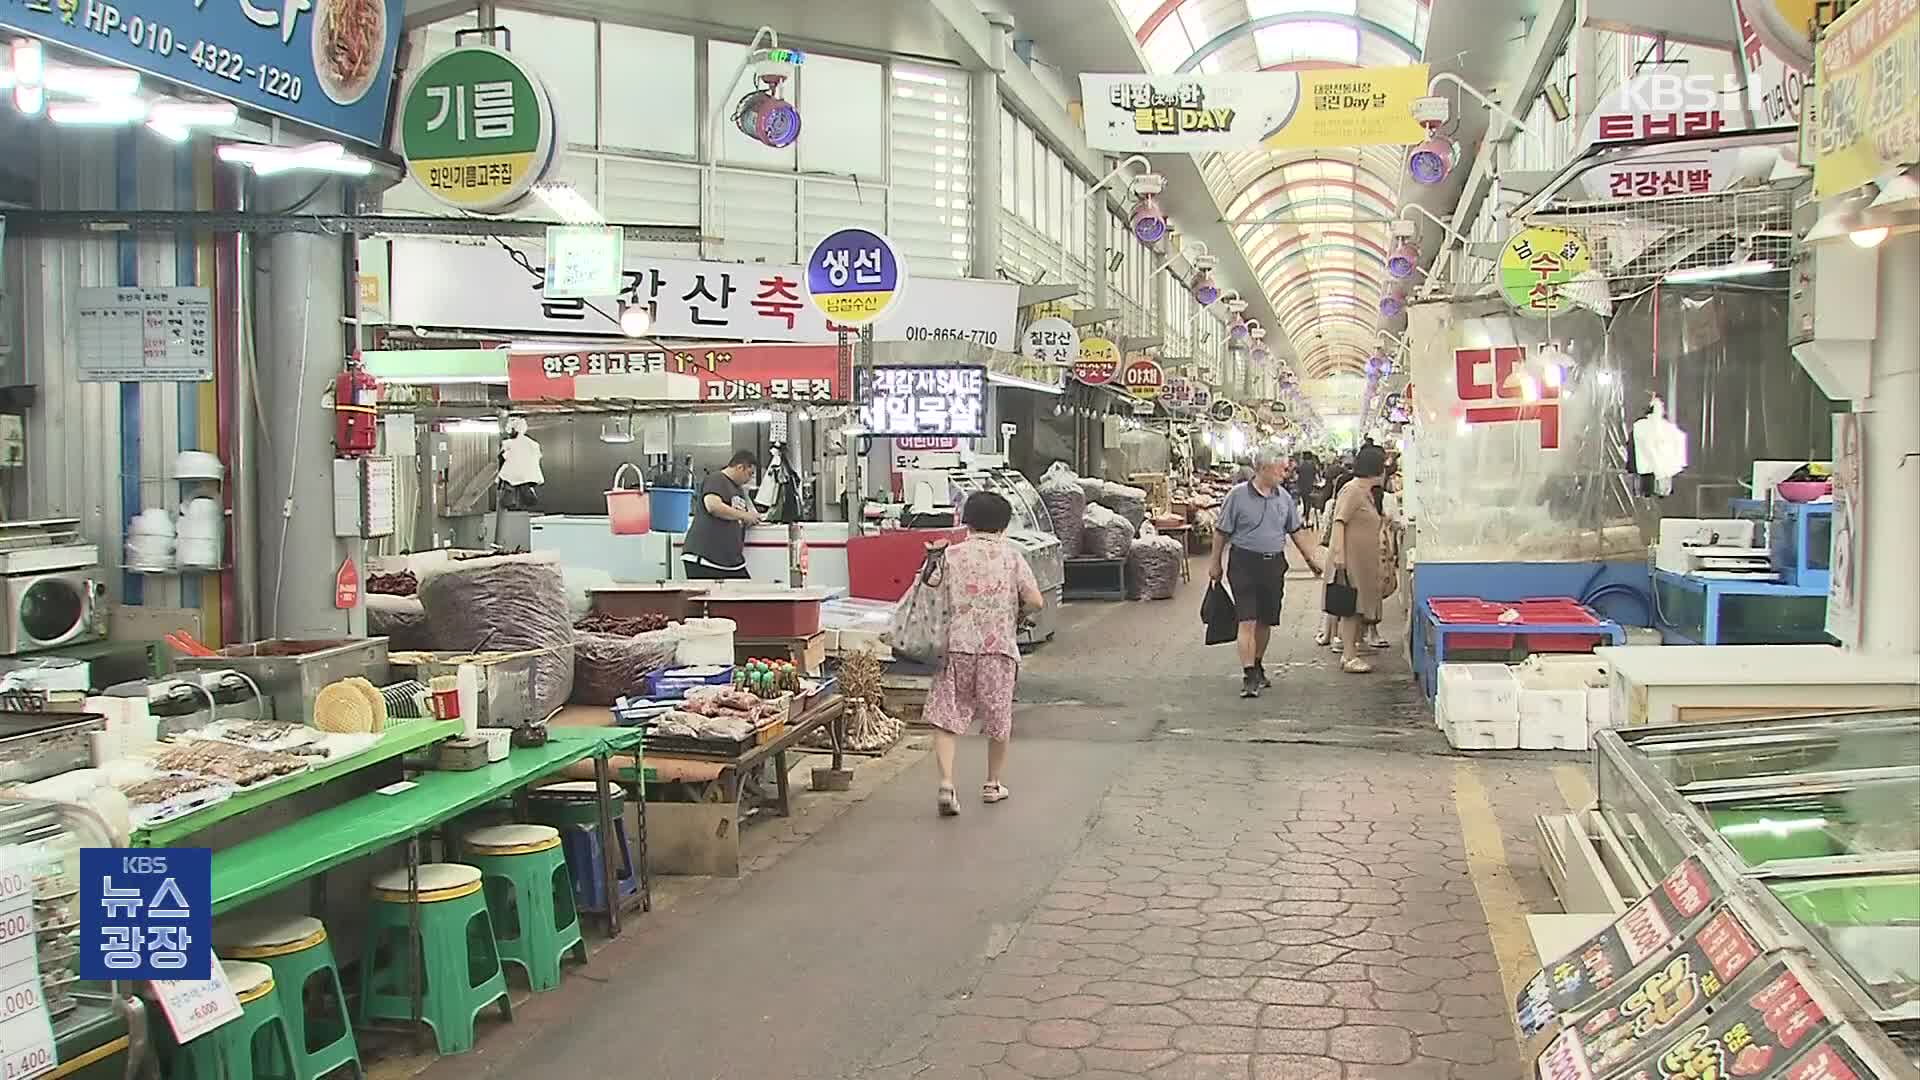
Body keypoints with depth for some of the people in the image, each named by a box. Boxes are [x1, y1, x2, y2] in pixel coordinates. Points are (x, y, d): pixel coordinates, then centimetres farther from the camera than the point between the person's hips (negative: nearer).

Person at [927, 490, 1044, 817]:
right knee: (998, 717, 15)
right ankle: (993, 784, 27)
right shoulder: (1011, 556, 1)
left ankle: (946, 783, -13)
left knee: (946, 716, 3)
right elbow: (1035, 601, -5)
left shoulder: (952, 554, 2)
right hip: (999, 646, 0)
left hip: (957, 646, 0)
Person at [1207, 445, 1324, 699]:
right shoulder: (1238, 495, -8)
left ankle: (1257, 667, 29)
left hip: (1274, 565, 5)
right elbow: (1222, 532, -2)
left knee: (1265, 622, 12)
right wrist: (1215, 563, 2)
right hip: (1245, 563, -5)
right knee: (1247, 621, -10)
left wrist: (1310, 559, 15)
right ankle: (1249, 677, -11)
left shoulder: (1284, 497, 7)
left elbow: (1297, 531, 16)